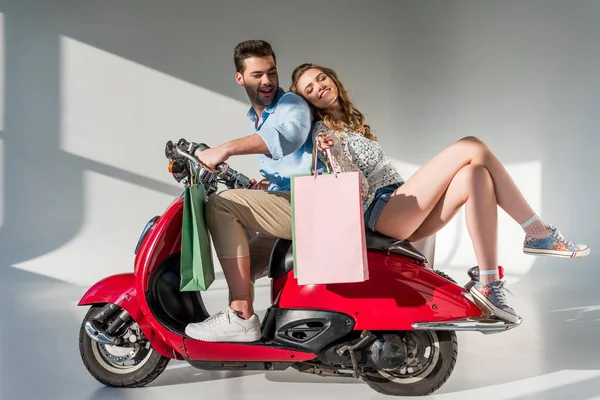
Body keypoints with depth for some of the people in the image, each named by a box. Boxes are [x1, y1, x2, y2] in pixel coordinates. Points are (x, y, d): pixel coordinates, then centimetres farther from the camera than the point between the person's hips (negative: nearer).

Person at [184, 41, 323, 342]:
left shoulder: (292, 104, -5)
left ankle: (241, 317, -26)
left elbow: (289, 135, -31)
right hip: (286, 207, 10)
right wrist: (265, 184, 6)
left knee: (221, 205, -24)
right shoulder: (255, 119, 23)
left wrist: (226, 149, -38)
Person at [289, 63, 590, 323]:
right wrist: (333, 150, -23)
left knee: (477, 176, -18)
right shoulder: (323, 131, 0)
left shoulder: (350, 120, 27)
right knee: (472, 147, -14)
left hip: (406, 214, 8)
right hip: (382, 212, -8)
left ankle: (489, 286, -22)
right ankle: (539, 233, -9)